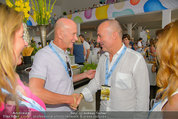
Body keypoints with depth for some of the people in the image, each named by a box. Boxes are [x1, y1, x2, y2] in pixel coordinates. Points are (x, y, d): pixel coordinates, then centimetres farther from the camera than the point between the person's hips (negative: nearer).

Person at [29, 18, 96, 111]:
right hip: (54, 110, -7)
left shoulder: (65, 54, 5)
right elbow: (35, 93, -31)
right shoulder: (43, 55, -22)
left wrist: (85, 75, 4)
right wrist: (69, 99, -24)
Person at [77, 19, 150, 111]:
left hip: (126, 111, -5)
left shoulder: (136, 59, -20)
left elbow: (142, 95, -16)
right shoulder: (102, 58, 1)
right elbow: (96, 81, 4)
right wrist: (82, 95, -8)